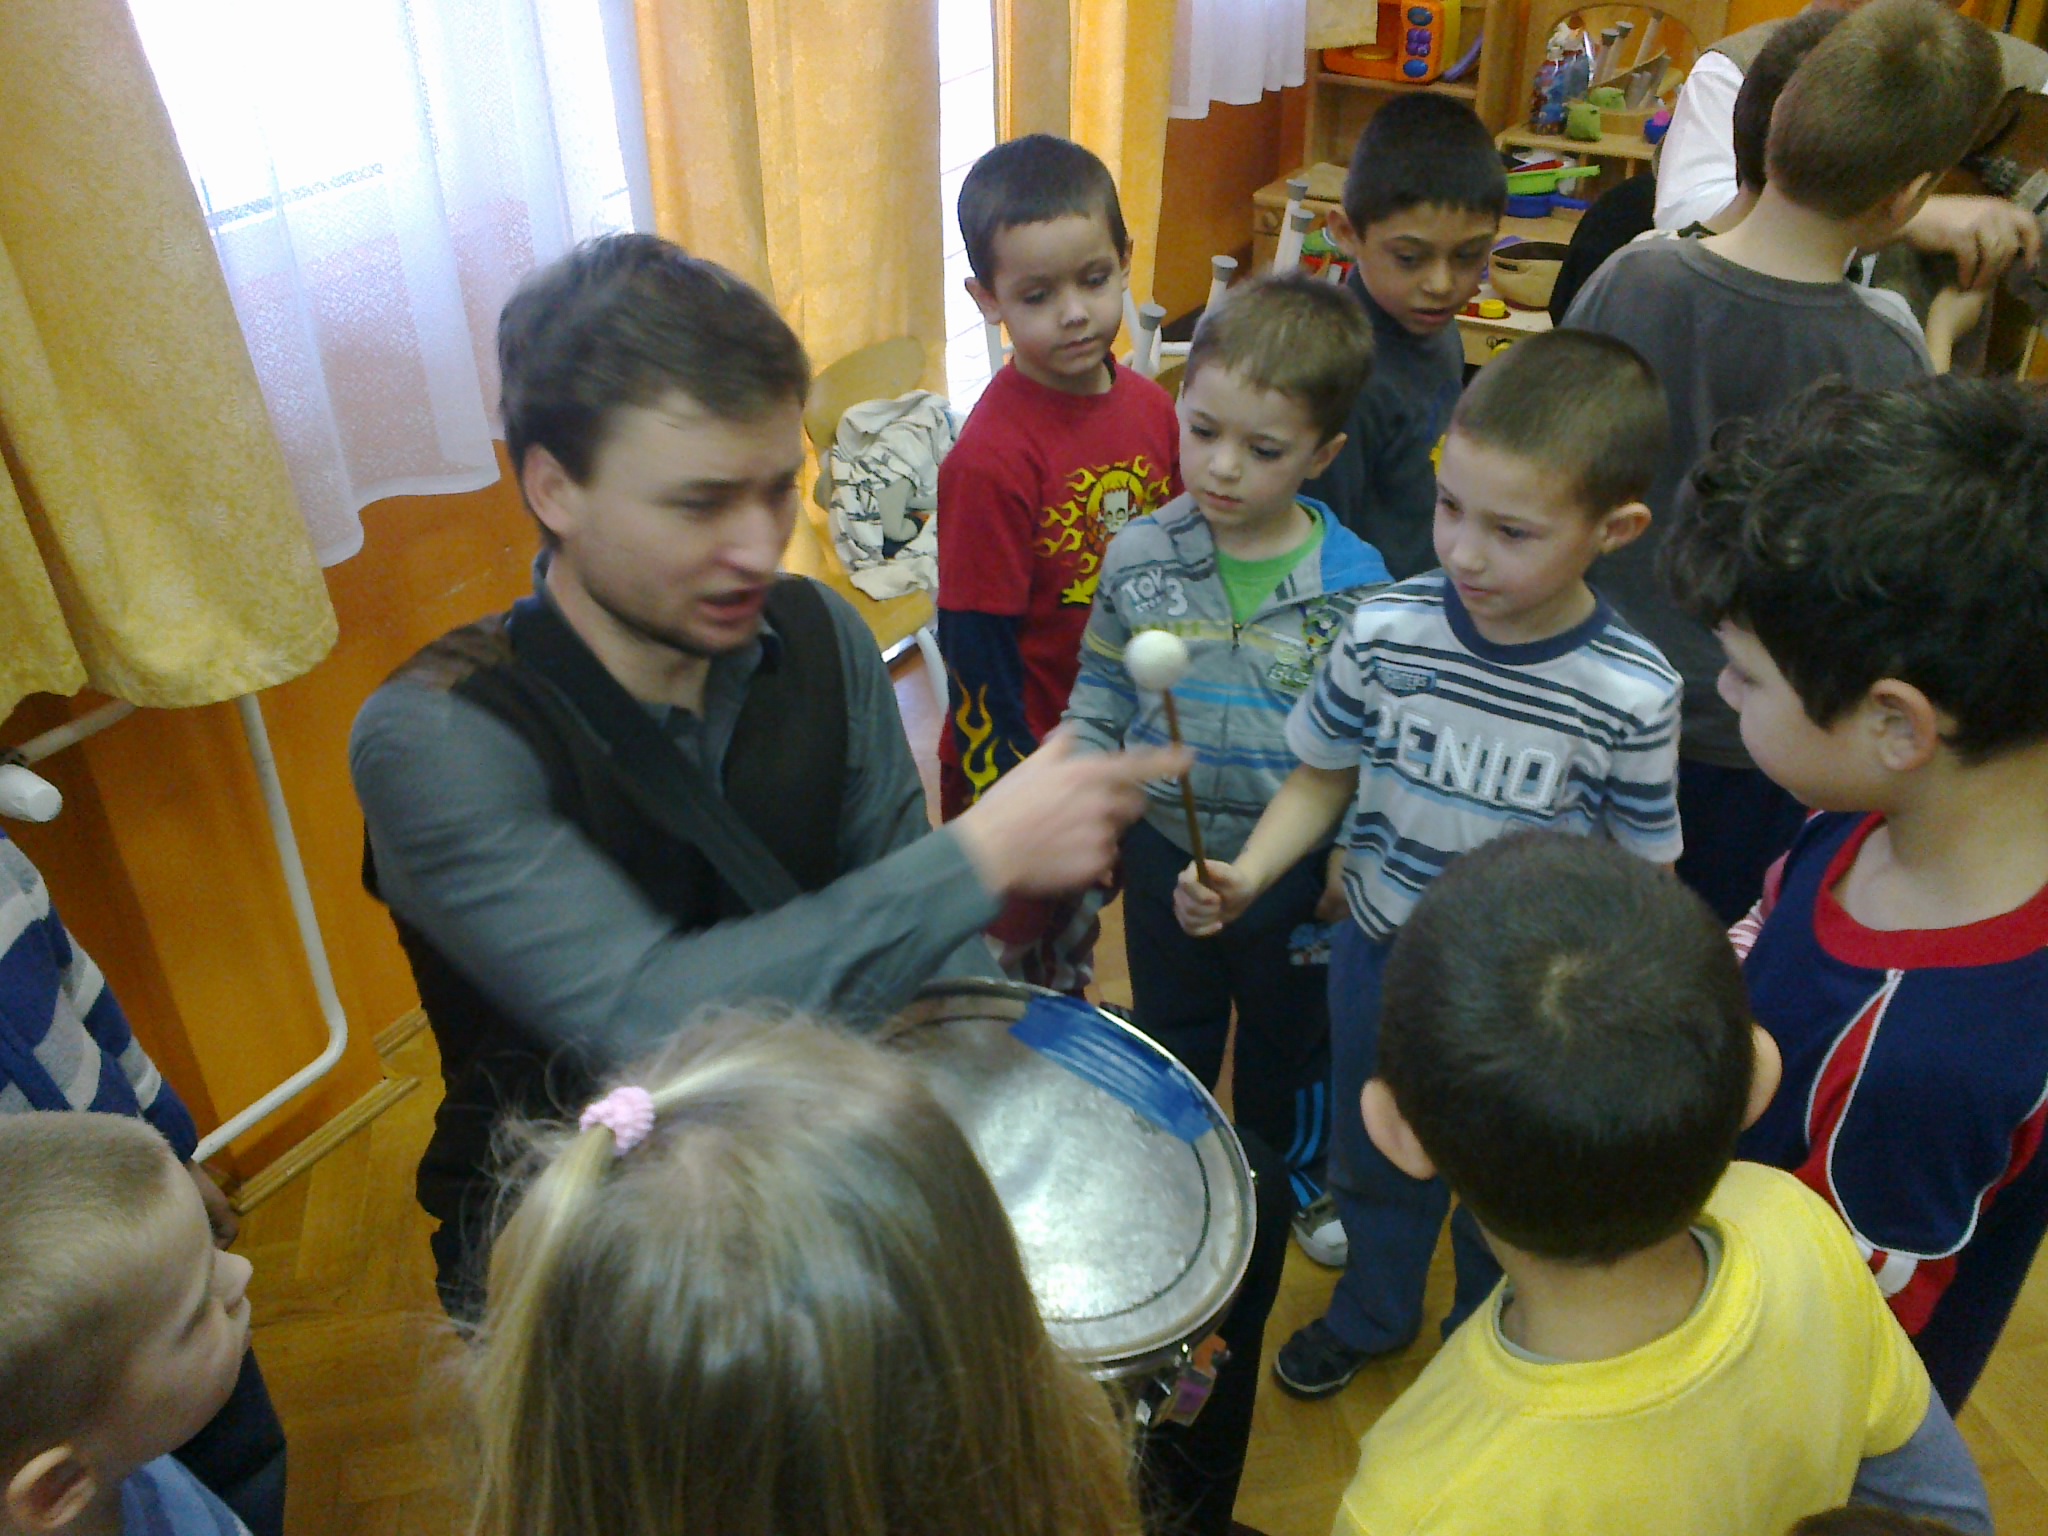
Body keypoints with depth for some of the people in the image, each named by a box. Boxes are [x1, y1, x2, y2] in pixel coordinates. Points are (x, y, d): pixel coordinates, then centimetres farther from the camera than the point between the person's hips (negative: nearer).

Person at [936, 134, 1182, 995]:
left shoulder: (1150, 408, -4)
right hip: (1024, 766, -6)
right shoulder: (992, 457, -25)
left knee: (1077, 947, 29)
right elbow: (974, 646, -20)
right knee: (1007, 986, 15)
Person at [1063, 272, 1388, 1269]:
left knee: (1290, 1035, 23)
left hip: (1296, 863, -1)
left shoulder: (1354, 584, -16)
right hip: (1166, 847, 1)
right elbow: (1100, 698, -3)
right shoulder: (1139, 558, -13)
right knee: (1169, 1033, 24)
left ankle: (1294, 1174, 50)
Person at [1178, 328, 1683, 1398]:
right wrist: (1246, 876, -20)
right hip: (1381, 959, 2)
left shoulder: (1632, 695, -23)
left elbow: (1641, 871, -10)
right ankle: (1372, 1310, 58)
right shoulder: (1386, 634, -19)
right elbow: (1323, 777, -5)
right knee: (1374, 1164, 27)